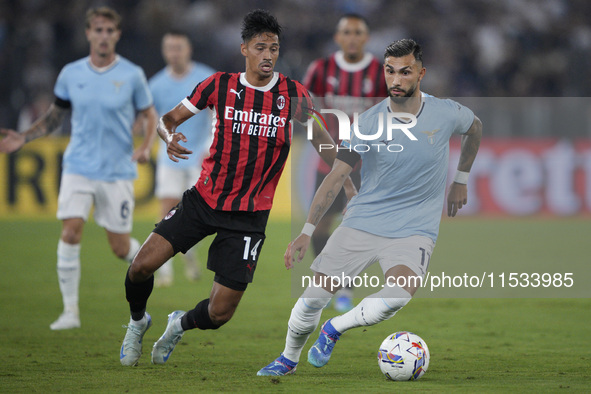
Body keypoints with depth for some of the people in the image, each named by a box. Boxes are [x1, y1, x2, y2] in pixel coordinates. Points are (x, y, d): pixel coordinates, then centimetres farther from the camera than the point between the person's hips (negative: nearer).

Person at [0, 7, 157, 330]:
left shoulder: (132, 75, -3)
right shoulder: (70, 74, 3)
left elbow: (151, 116, 6)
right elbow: (55, 116, 16)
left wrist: (145, 147, -13)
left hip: (118, 172, -1)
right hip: (79, 168, 1)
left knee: (120, 248, 2)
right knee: (70, 233, -15)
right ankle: (70, 311, -6)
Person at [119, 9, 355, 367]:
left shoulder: (293, 94, -4)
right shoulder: (220, 85, -4)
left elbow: (319, 135, 11)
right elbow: (169, 118, 2)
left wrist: (346, 182, 3)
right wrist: (169, 137, -21)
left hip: (249, 216, 0)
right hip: (203, 200, 0)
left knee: (220, 314, -4)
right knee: (142, 266, -15)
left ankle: (181, 325, 33)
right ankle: (138, 321, 19)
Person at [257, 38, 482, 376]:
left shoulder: (446, 114, -5)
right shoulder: (369, 122, -7)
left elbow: (475, 128, 19)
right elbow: (336, 176, -6)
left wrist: (461, 180, 21)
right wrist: (307, 232, -12)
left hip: (415, 230, -1)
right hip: (362, 223, 1)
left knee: (401, 293, -29)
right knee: (315, 295, -3)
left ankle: (334, 330, -3)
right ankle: (289, 359, 25)